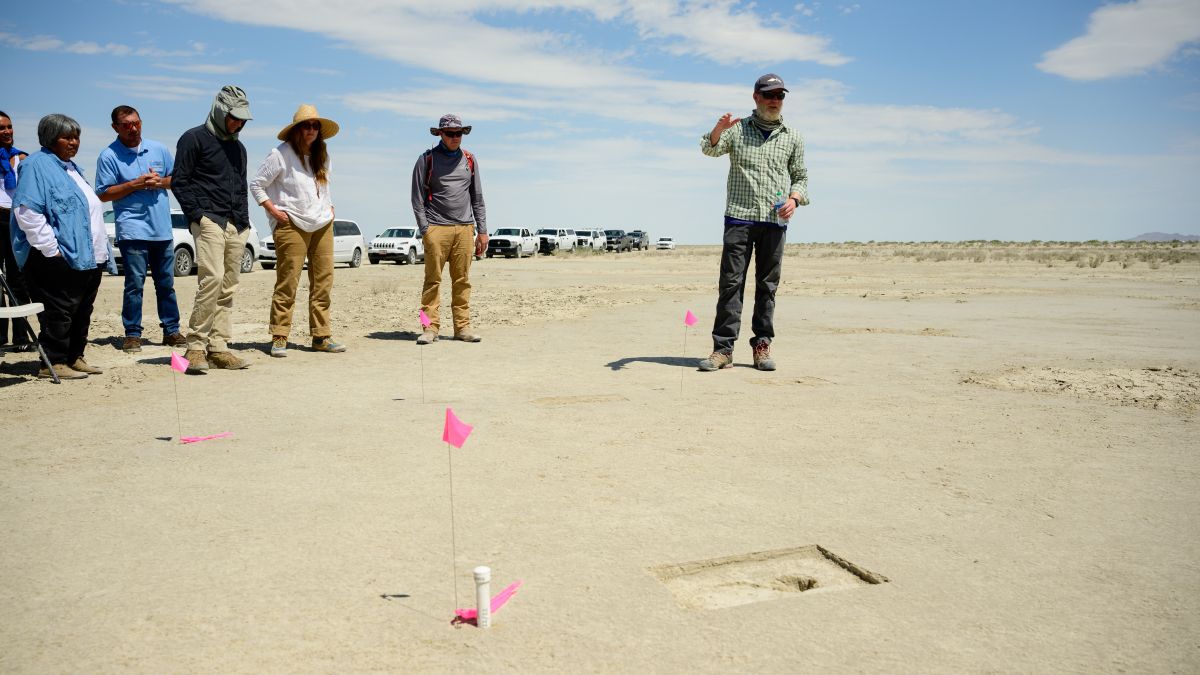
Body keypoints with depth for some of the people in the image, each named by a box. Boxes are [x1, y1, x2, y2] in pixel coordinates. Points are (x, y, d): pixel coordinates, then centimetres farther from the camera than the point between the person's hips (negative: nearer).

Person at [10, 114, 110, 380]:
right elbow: (26, 211, -17)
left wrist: (101, 247, 21)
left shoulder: (72, 168, 21)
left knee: (82, 312, 12)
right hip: (60, 258, -9)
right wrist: (50, 249, -20)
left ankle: (75, 357, 20)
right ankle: (54, 363, 0)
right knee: (58, 312, -6)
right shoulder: (37, 165, -7)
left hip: (88, 257, 9)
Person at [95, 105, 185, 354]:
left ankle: (171, 331, 17)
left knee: (166, 284, 10)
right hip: (133, 229, -4)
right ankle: (132, 334, 2)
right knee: (135, 284, -5)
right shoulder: (109, 156, -1)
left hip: (162, 229, 4)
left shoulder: (158, 149, 11)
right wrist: (136, 184, -14)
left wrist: (160, 182, -5)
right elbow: (104, 194, -5)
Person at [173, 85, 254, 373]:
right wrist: (197, 216, -10)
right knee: (212, 278, -20)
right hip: (209, 221, -7)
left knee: (228, 288, 3)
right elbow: (179, 181, -3)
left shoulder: (238, 147, 24)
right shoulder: (194, 138, 2)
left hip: (237, 227, 7)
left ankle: (218, 348, 7)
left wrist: (244, 220, 15)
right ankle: (196, 347, -13)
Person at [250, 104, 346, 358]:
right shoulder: (280, 154, -4)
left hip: (322, 225, 6)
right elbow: (256, 184, -1)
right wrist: (274, 211, -8)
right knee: (287, 282, -7)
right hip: (292, 225, -6)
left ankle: (321, 336, 8)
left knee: (323, 282, 3)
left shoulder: (321, 155, 15)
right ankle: (279, 338, -1)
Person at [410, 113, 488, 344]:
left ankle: (463, 327, 7)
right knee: (433, 279, -4)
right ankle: (430, 327, 0)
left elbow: (477, 197, 17)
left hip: (465, 229, 3)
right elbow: (418, 198, 3)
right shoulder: (427, 159, 5)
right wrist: (424, 229, -6)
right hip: (436, 228, -3)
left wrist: (482, 230, 11)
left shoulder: (470, 160, 15)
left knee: (462, 280, 3)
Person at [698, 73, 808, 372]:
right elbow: (710, 149, -9)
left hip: (775, 221, 2)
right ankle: (723, 349, -6)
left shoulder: (793, 137, 14)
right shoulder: (738, 129, 8)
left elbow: (801, 177, 17)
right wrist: (718, 129, -31)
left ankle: (762, 347, 10)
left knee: (767, 285, 3)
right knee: (730, 282, -6)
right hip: (739, 216, -2)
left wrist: (794, 198, -4)